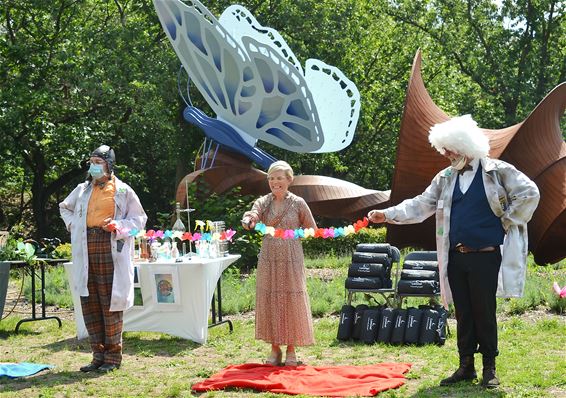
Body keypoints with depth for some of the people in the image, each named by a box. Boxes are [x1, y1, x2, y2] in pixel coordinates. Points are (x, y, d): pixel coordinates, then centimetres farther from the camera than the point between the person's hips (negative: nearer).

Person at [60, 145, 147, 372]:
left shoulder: (123, 191, 2)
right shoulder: (83, 189, 15)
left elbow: (139, 219, 5)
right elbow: (64, 207, 33)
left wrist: (118, 225, -11)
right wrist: (73, 224, 15)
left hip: (111, 250, -5)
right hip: (86, 252, 5)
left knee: (110, 303, -4)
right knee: (89, 302, 5)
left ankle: (113, 356, 4)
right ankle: (99, 355, 14)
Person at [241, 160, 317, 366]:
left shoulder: (298, 203, 0)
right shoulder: (263, 202, 4)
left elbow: (312, 230, 7)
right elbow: (252, 216, -16)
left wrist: (291, 234, -1)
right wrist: (248, 220, -39)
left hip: (291, 259, -2)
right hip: (268, 260, 2)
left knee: (292, 302, 0)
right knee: (269, 301, 4)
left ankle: (291, 350, 12)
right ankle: (275, 349, 16)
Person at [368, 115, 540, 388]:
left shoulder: (498, 171, -4)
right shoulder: (446, 178, 11)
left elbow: (529, 194, -8)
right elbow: (421, 205, 11)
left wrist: (505, 222, -7)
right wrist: (387, 215, 2)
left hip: (485, 257, -4)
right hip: (455, 258, 5)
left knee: (484, 313, 0)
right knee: (463, 314, 8)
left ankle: (489, 368, 12)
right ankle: (466, 366, 17)